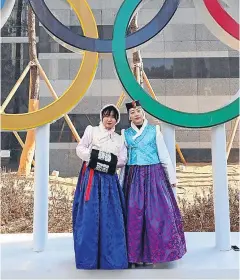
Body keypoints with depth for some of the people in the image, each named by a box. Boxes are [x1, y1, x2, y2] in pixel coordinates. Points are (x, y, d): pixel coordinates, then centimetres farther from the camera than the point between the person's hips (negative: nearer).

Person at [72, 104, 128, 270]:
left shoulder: (119, 139, 15)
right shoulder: (91, 131, 7)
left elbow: (123, 161, 8)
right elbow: (80, 149, 0)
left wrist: (111, 161, -7)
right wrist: (92, 155, -15)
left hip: (109, 179, 3)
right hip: (91, 177, -3)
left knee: (111, 217, 0)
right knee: (89, 216, -5)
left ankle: (111, 259, 10)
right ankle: (88, 259, 6)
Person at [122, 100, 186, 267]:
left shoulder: (154, 130, 3)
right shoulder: (125, 133, 7)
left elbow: (164, 155, 4)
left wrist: (172, 177, 4)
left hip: (154, 175, -1)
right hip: (134, 177, 1)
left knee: (156, 213, -1)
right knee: (134, 215, 3)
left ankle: (152, 253, 13)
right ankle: (136, 254, 17)